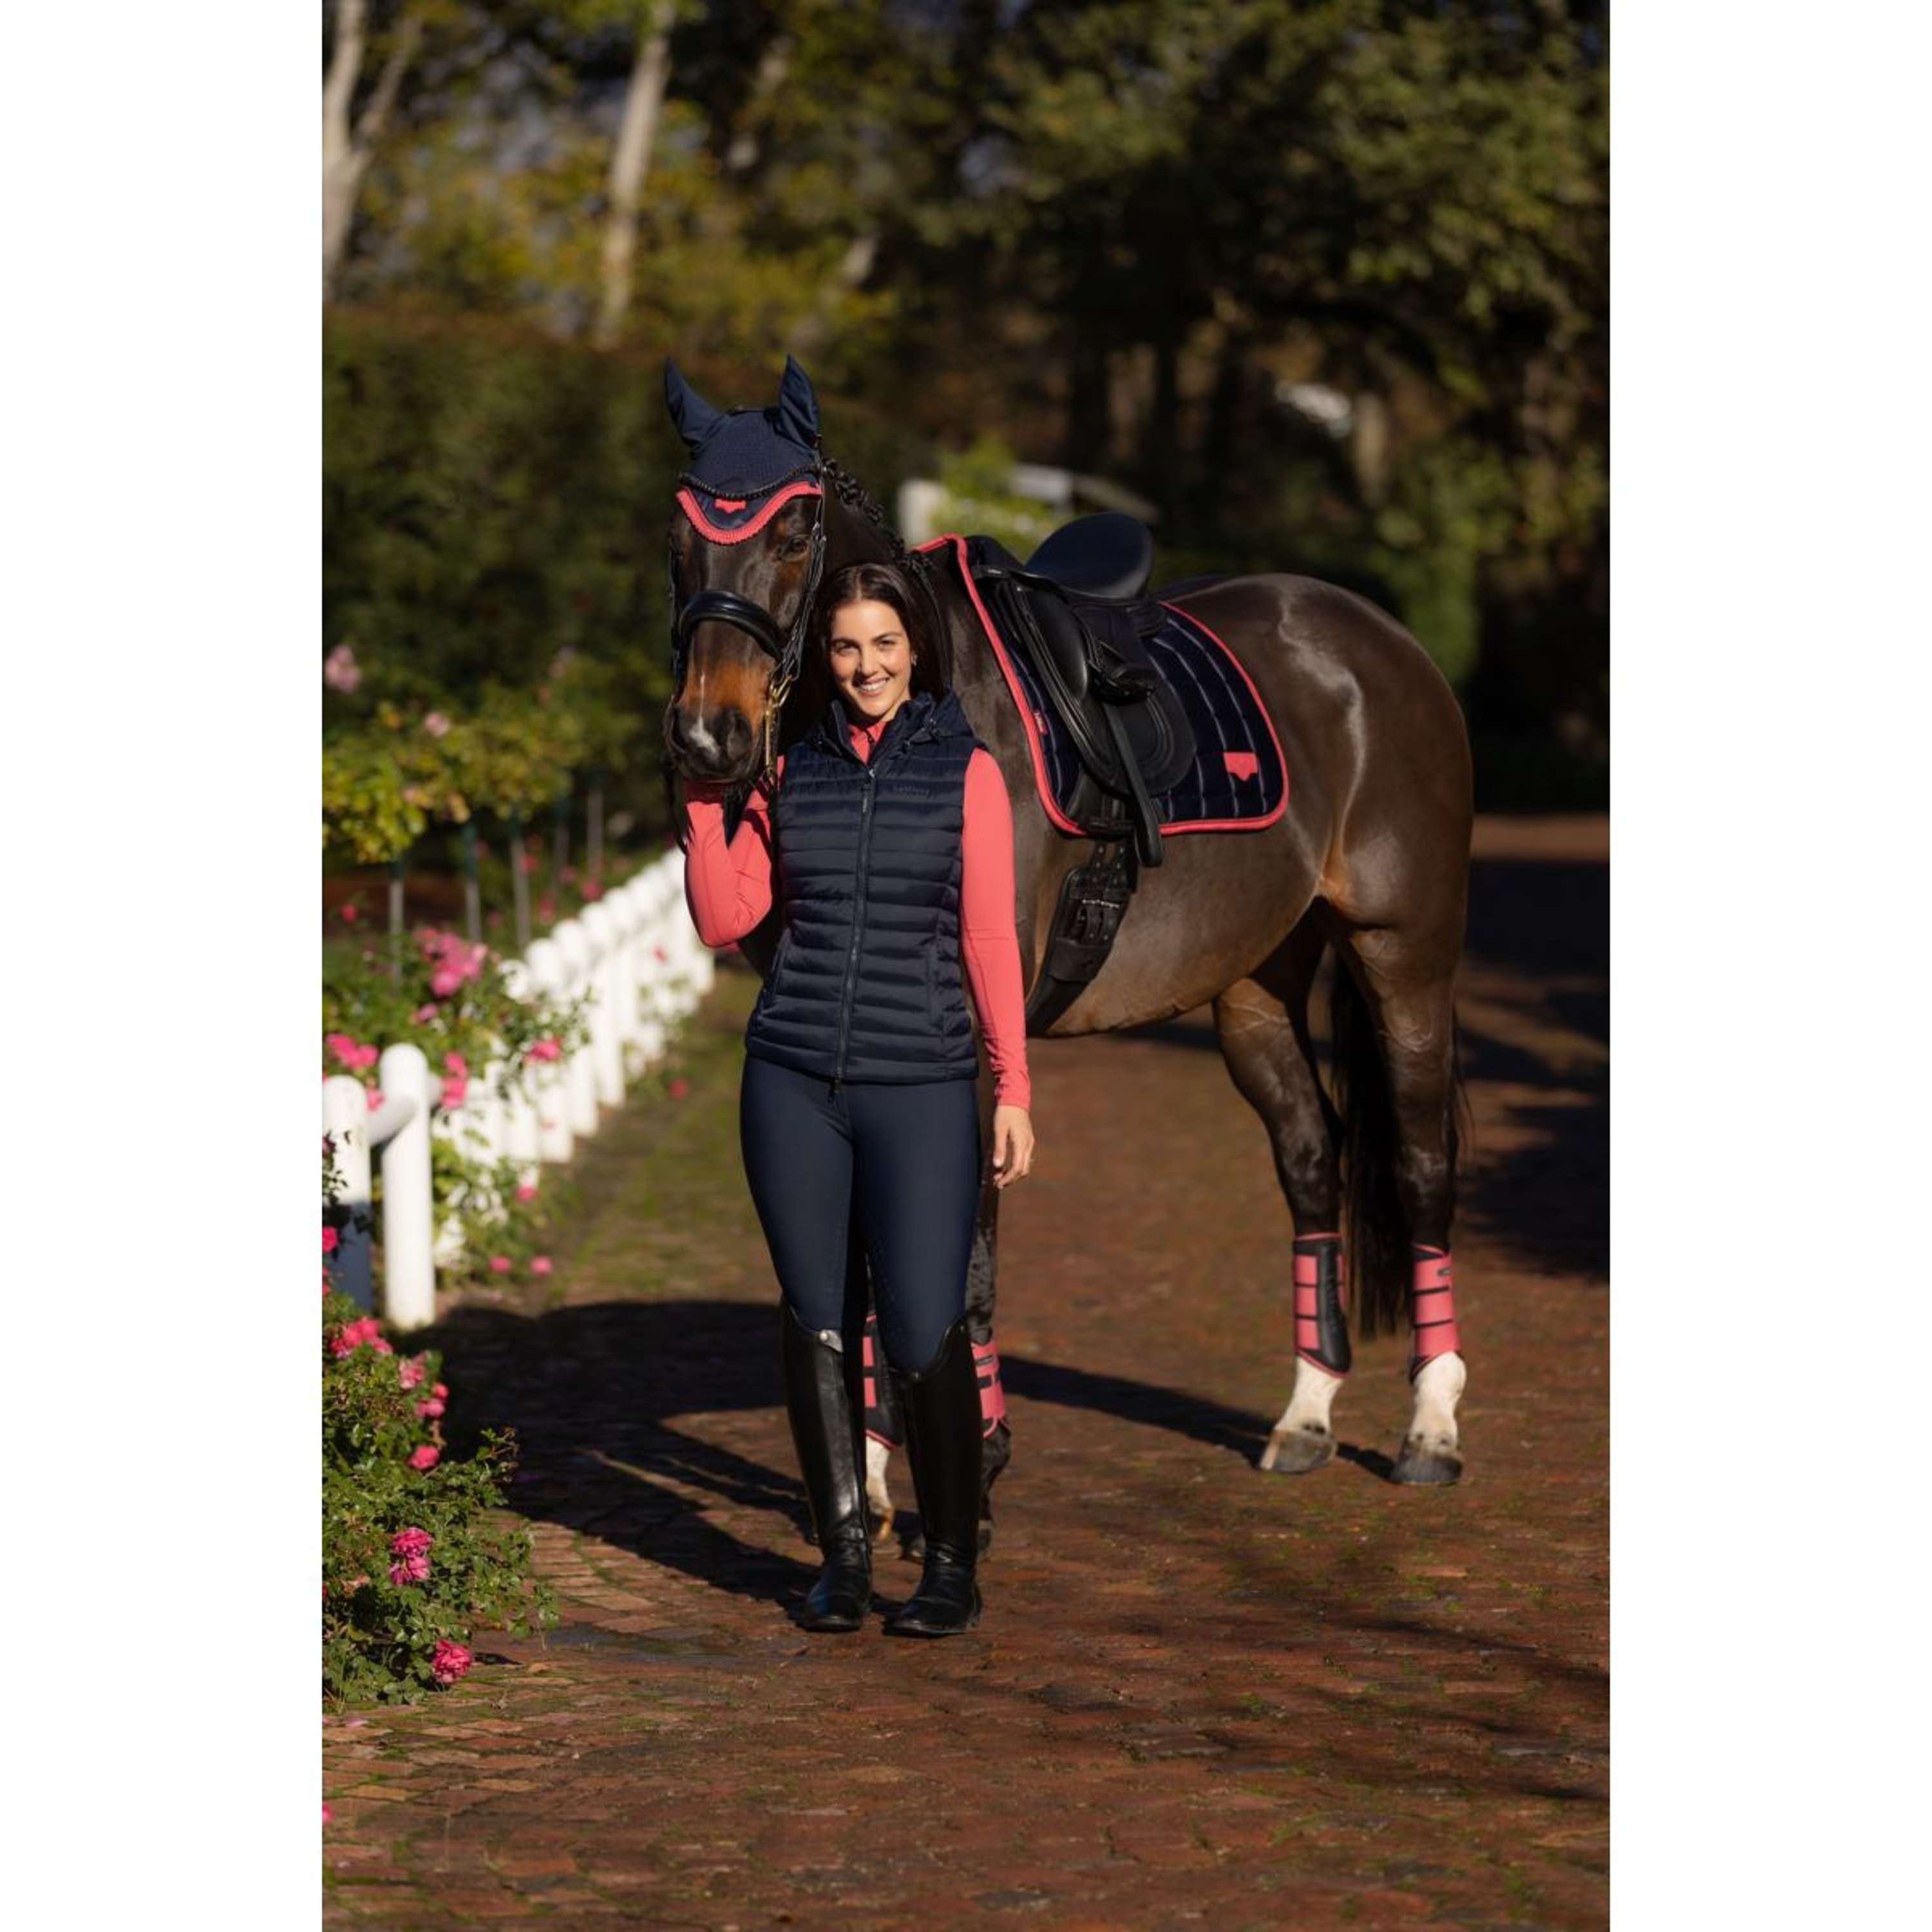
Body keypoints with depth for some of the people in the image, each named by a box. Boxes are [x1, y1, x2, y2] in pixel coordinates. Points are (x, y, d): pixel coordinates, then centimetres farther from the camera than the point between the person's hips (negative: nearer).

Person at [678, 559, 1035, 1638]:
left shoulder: (966, 771, 0)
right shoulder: (789, 773, 8)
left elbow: (992, 941, -1)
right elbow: (724, 921, 6)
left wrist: (1015, 1089, -5)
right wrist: (705, 799, -2)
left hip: (921, 1085, -3)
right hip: (793, 1083, 3)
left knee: (925, 1334, -7)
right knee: (818, 1323, 8)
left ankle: (954, 1567, 7)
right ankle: (844, 1553, 19)